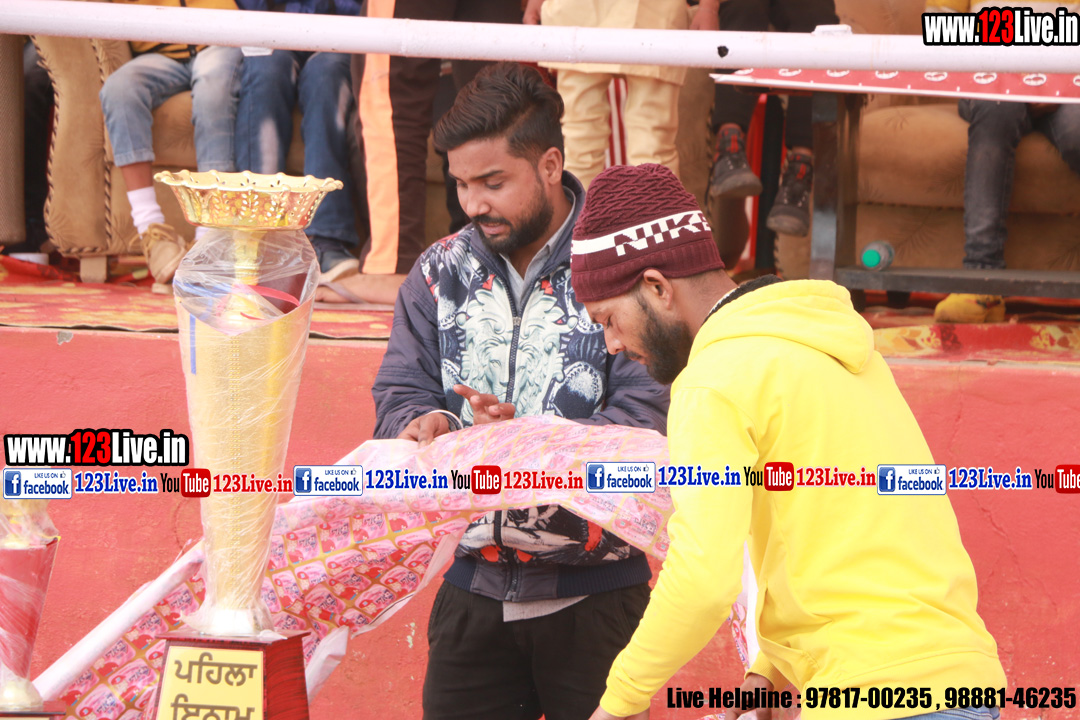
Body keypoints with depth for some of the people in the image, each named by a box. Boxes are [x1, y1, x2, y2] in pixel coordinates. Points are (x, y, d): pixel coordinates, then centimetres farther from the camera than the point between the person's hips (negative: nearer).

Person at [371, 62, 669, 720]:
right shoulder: (443, 272, 9)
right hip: (474, 585, 4)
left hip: (595, 589, -4)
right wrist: (428, 423, -17)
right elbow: (400, 392, 7)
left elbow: (648, 414, -16)